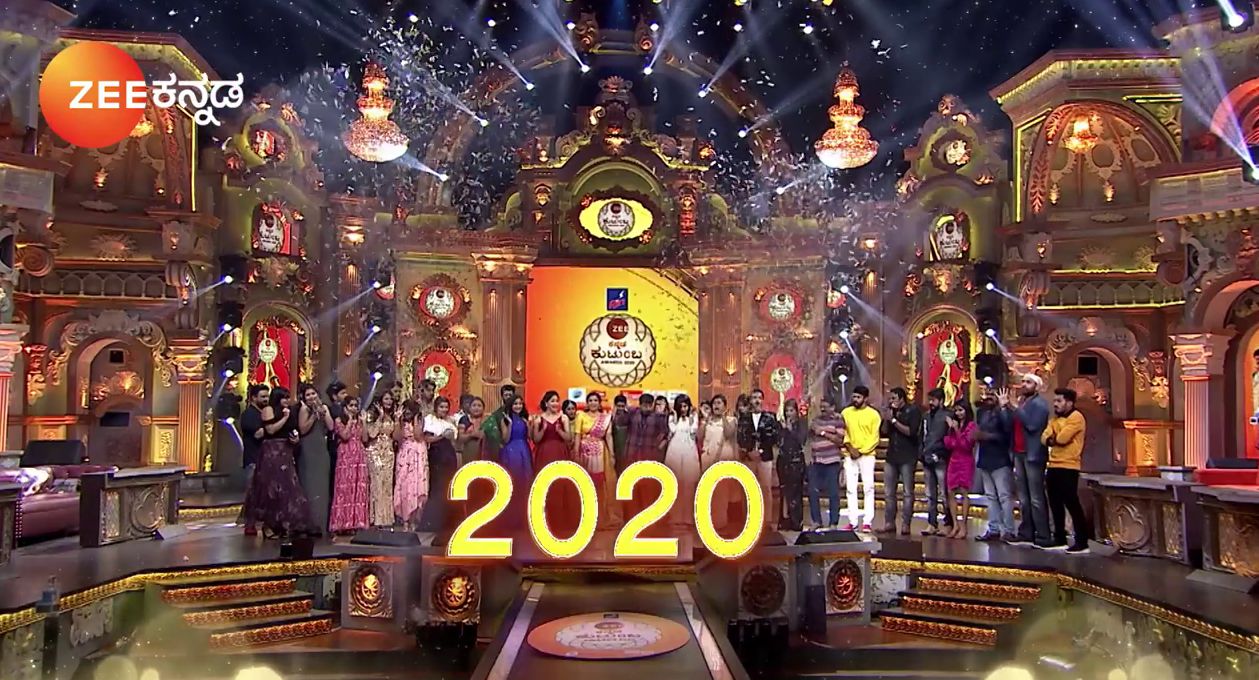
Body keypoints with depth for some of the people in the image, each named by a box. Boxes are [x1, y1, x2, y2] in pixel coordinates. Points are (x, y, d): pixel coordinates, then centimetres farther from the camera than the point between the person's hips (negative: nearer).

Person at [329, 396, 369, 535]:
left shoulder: (359, 421, 17)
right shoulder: (339, 420, 3)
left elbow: (365, 438, 6)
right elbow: (345, 436, -13)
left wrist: (362, 422, 3)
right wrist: (350, 420, -6)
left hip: (359, 457, 4)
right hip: (346, 457, -4)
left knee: (359, 488, 1)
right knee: (345, 488, -7)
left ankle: (357, 522, 3)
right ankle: (344, 522, -4)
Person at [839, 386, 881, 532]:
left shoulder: (873, 414, -1)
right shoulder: (846, 412, 8)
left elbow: (874, 438, -4)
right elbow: (842, 433, 7)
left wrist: (861, 451, -11)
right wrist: (850, 448, -7)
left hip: (866, 455, -3)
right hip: (850, 456, 3)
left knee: (868, 488, -4)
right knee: (851, 489, 3)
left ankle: (867, 522, -3)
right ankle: (852, 521, 6)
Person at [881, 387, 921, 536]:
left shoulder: (913, 411, -4)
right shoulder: (892, 411, 15)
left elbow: (911, 432, -15)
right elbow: (884, 432, 12)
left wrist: (894, 421, -12)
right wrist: (887, 418, -2)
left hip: (907, 457, -6)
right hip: (891, 456, 6)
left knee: (907, 493, -2)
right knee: (888, 492, 5)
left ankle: (906, 525, 0)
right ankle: (889, 523, 10)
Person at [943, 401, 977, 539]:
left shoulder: (971, 425, -5)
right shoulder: (954, 424, 14)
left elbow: (966, 444, -10)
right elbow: (948, 444, 8)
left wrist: (957, 430, -14)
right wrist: (950, 429, -3)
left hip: (966, 462, -6)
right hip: (953, 461, 7)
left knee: (964, 492, -7)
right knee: (951, 492, 3)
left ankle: (964, 526, -5)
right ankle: (955, 525, 8)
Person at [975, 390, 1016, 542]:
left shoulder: (1002, 412, -8)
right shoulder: (980, 412, 14)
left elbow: (1007, 432, -19)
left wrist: (989, 436, -22)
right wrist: (977, 435, -2)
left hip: (1000, 461, -7)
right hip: (984, 460, 7)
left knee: (1005, 496, -7)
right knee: (990, 497, 11)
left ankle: (1008, 531, -5)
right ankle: (994, 530, 16)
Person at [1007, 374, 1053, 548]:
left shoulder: (1039, 403, -6)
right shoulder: (1021, 403, 17)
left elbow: (1032, 425, -22)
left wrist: (1016, 408, -16)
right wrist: (1005, 407, 2)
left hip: (1032, 454, -8)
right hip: (1019, 454, 8)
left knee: (1036, 498, -9)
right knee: (1023, 498, 11)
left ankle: (1043, 537, -7)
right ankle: (1026, 533, 16)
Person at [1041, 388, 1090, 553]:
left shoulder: (1076, 417, -9)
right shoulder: (1055, 419, 19)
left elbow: (1062, 438, -19)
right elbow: (1045, 437, 7)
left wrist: (1053, 438, 1)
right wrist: (1053, 440, -13)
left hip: (1068, 467, -8)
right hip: (1053, 466, 9)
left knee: (1072, 504, -7)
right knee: (1055, 504, 12)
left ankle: (1082, 542, -1)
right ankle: (1060, 539, 20)